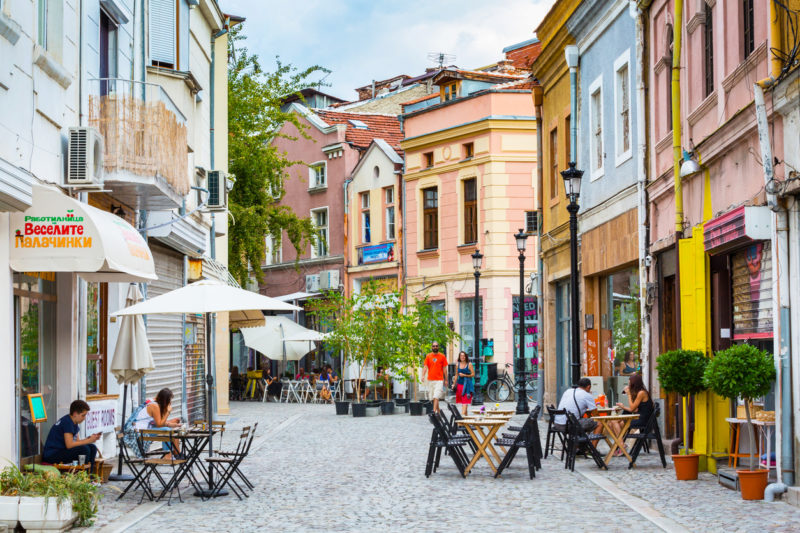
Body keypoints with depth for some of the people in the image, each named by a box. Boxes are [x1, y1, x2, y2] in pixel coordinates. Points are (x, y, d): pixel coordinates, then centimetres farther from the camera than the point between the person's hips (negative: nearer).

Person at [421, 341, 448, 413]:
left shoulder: (442, 356, 4)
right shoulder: (428, 356, 7)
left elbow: (444, 369, 7)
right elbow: (425, 367, 2)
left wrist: (446, 380, 6)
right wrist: (423, 376, -15)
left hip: (439, 380, -3)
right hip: (430, 380, 3)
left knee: (436, 397, -16)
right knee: (432, 397, 8)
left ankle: (434, 411, -22)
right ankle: (438, 411, 21)